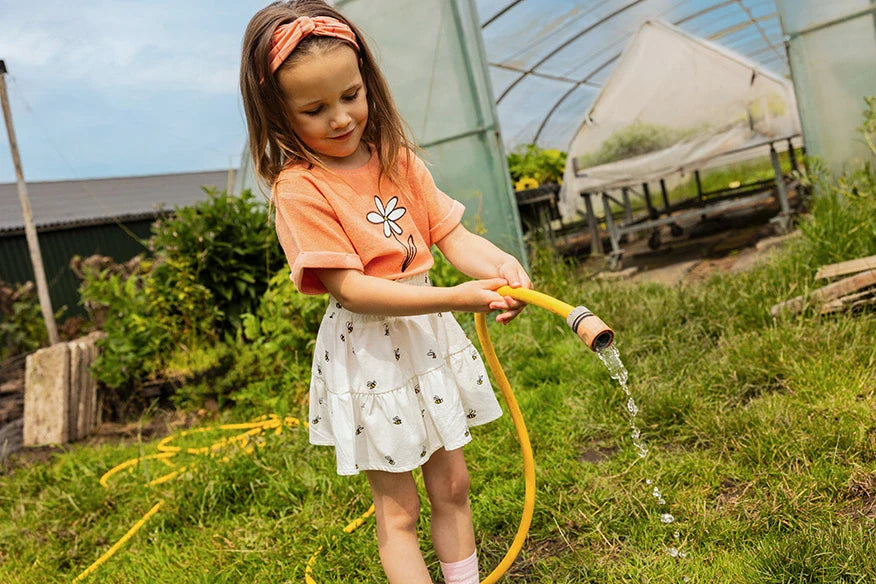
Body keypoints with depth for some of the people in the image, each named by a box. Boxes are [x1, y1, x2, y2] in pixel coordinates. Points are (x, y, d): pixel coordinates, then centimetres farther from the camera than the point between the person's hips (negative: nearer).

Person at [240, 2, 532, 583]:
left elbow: (450, 232, 0)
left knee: (452, 485, 20)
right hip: (368, 354, -6)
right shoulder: (300, 190, -18)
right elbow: (350, 289, -24)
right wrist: (454, 298, -30)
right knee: (398, 510, 9)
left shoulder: (398, 160, 2)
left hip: (430, 337, 6)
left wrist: (496, 264, -22)